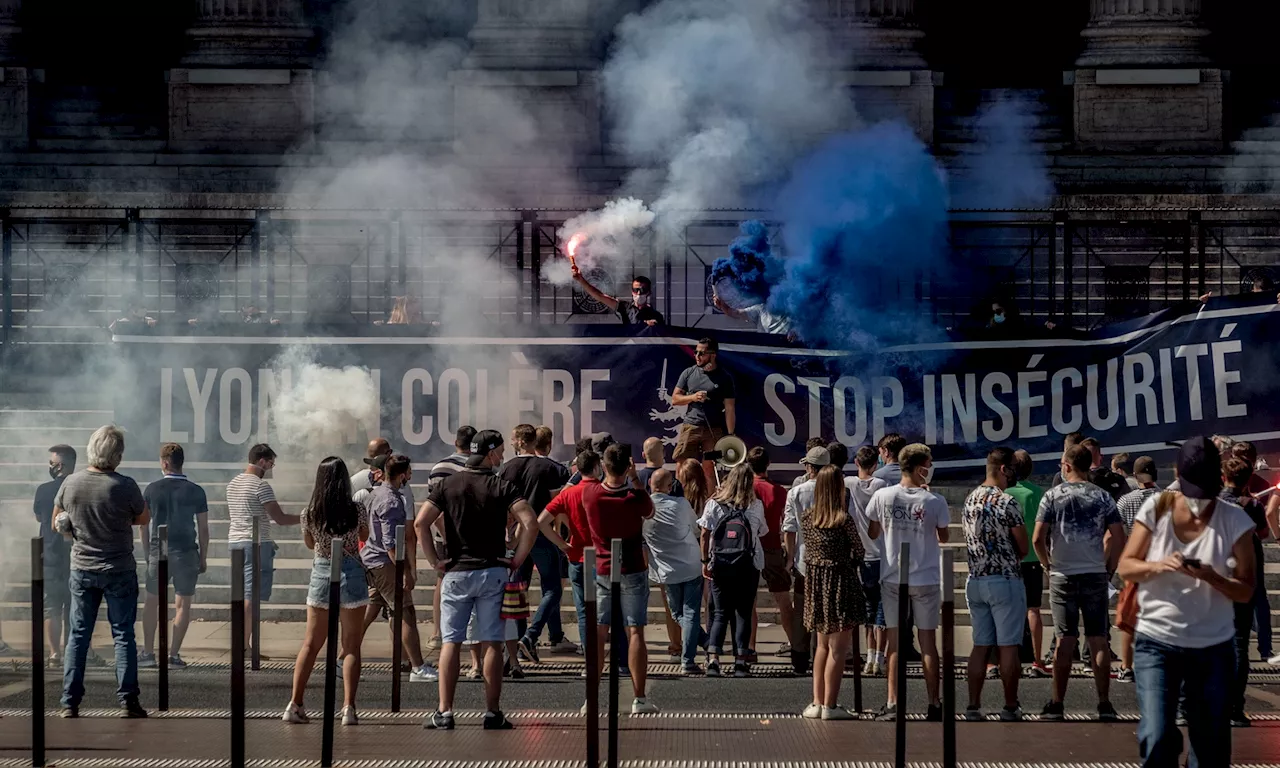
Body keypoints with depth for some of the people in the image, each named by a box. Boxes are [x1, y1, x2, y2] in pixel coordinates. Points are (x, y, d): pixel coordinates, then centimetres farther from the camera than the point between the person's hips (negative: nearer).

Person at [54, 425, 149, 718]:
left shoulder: (70, 484, -5)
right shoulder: (124, 486, -17)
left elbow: (57, 524, 8)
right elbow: (144, 518, -1)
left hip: (82, 570, 3)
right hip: (119, 570, -3)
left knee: (78, 635, 9)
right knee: (123, 635, 5)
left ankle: (70, 703, 7)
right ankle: (127, 701, 3)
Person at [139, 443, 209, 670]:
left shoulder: (152, 489, -2)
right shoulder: (196, 492, -3)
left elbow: (144, 524, 3)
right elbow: (203, 529, -1)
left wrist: (147, 553, 14)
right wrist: (203, 558, 8)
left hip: (158, 553, 1)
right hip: (186, 553, -1)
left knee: (152, 602, 13)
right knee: (183, 604, 4)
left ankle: (148, 653, 12)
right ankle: (174, 655, 1)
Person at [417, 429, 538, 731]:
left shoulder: (448, 484, 3)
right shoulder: (501, 487, -3)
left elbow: (420, 522, -7)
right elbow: (530, 522, -15)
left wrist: (435, 560, -1)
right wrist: (517, 559, -5)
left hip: (455, 573, 1)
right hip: (493, 572, -1)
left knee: (450, 642, 4)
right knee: (491, 644, 3)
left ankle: (444, 712, 0)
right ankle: (492, 713, 4)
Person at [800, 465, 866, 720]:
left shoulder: (807, 517, 1)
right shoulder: (844, 520, -15)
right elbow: (858, 551, -5)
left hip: (815, 583, 6)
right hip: (840, 583, -6)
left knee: (822, 645, 18)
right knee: (838, 648, 0)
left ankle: (817, 702, 18)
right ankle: (830, 706, 0)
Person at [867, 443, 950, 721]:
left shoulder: (883, 497, -5)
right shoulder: (935, 502, -10)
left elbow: (872, 533, 7)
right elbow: (943, 539, 5)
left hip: (892, 580, 1)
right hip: (926, 580, -1)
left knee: (895, 642, 7)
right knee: (928, 641, 7)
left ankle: (894, 703, 6)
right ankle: (933, 704, 11)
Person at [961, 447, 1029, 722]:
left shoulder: (970, 500, 9)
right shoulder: (1007, 502, -13)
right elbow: (1024, 548, -8)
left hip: (975, 580, 7)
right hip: (1005, 580, -7)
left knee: (981, 645, 9)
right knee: (1008, 646, 0)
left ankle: (973, 706, 7)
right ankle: (1010, 707, 4)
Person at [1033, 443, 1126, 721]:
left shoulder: (1054, 495, -3)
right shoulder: (1102, 497, 2)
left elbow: (1038, 538, -8)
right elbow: (1118, 538, -3)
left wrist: (1048, 565, 7)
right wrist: (1109, 568, 9)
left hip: (1063, 575, -1)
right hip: (1095, 575, 1)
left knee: (1065, 641, 2)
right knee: (1099, 640, 5)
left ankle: (1057, 705, 4)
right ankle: (1104, 704, 4)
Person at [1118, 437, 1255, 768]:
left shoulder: (1234, 520, -6)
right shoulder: (1156, 508, -5)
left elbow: (1246, 591, -4)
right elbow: (1125, 567, 1)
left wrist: (1210, 577, -25)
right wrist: (1159, 566, -21)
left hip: (1213, 648, 1)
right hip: (1156, 642, -1)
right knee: (1156, 739, -15)